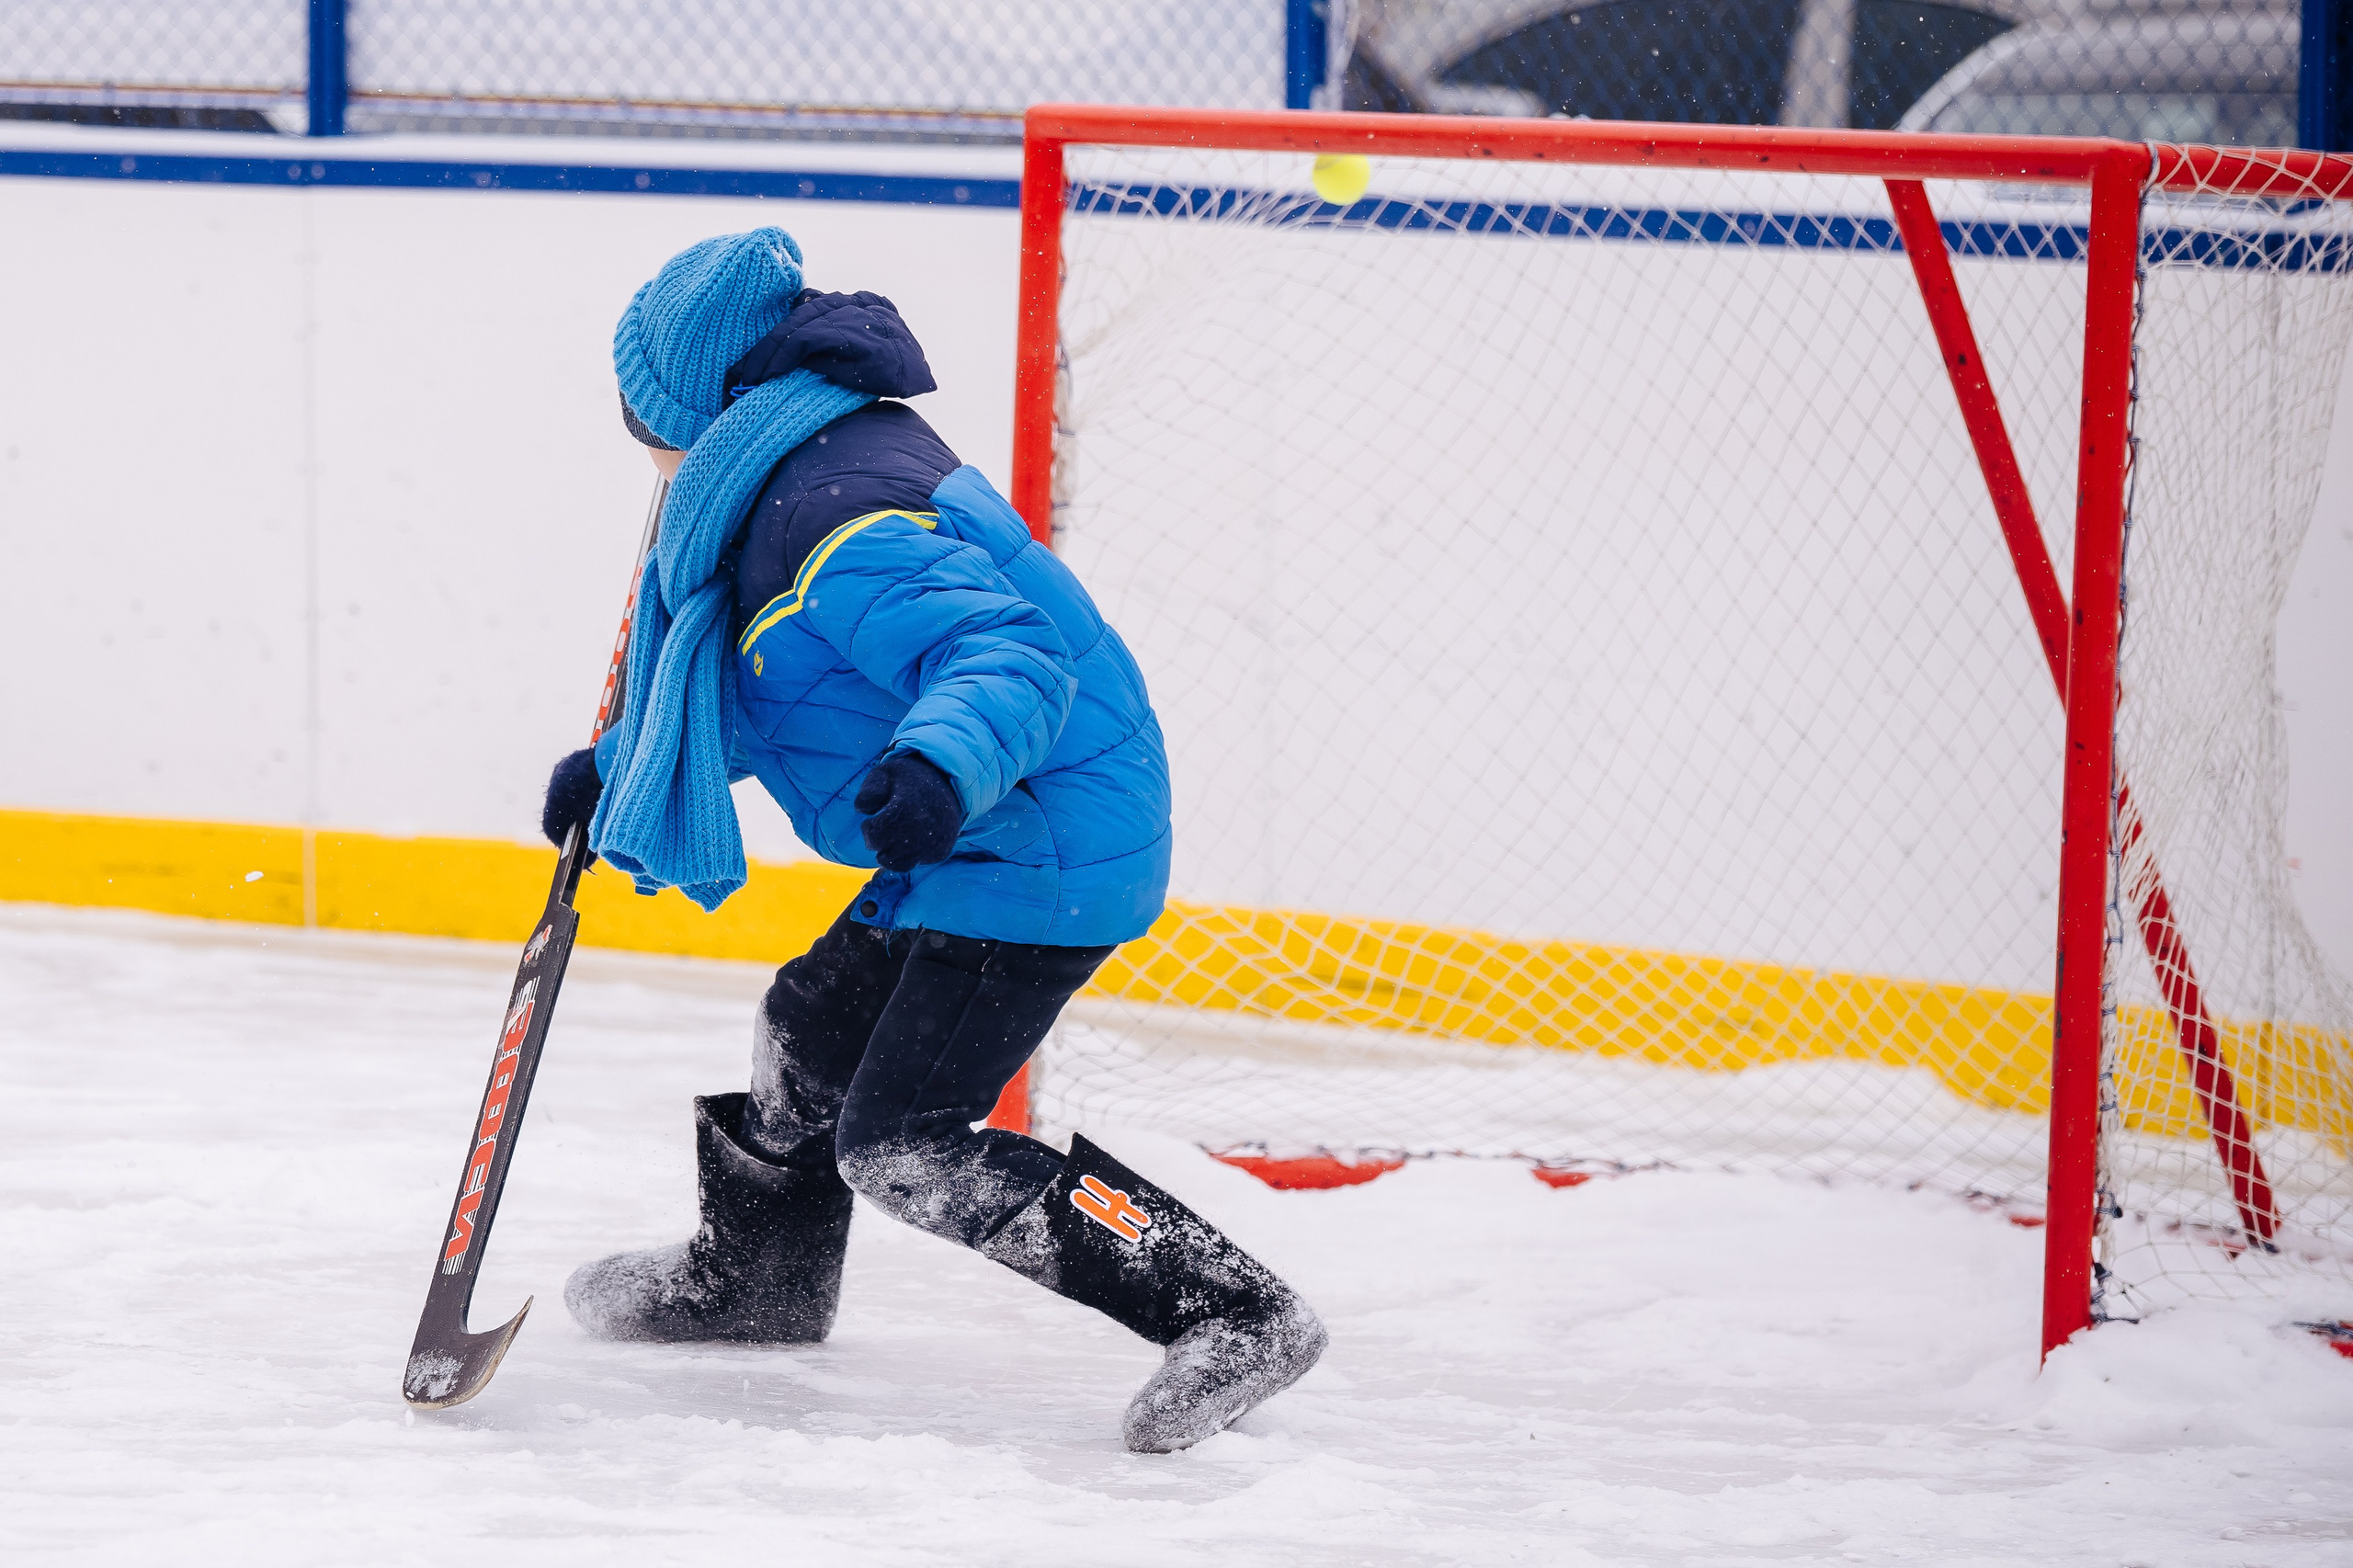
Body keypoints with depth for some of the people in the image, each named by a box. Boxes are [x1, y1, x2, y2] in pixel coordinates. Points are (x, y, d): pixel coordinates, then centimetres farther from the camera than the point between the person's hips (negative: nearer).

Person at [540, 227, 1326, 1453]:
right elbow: (754, 690, 27)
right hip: (969, 846, 11)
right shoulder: (792, 491, 11)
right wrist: (619, 766, 28)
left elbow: (1010, 655, -36)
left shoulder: (841, 526, -24)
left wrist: (940, 763, -53)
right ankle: (750, 1274, 52)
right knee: (815, 1029, 25)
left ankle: (1234, 1314, -19)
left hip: (1042, 854, -11)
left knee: (902, 1143, -15)